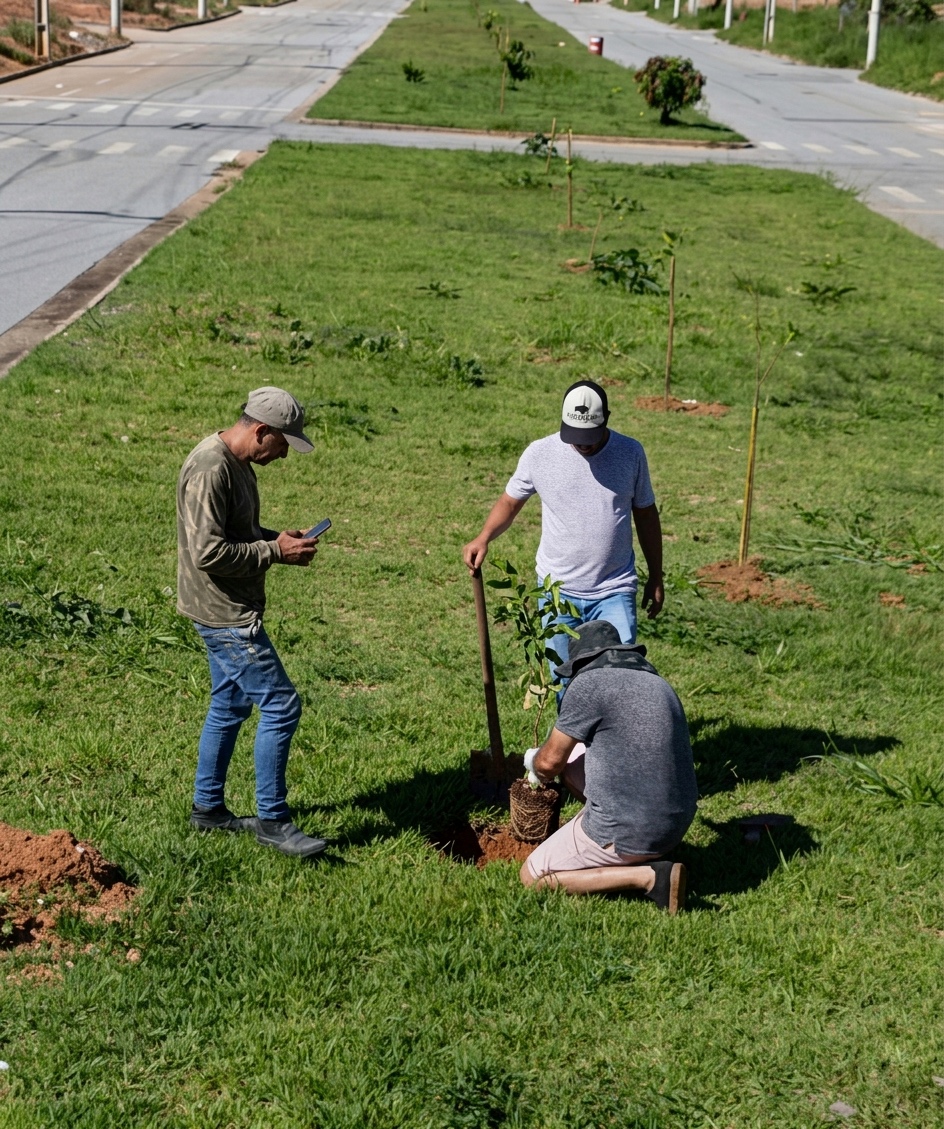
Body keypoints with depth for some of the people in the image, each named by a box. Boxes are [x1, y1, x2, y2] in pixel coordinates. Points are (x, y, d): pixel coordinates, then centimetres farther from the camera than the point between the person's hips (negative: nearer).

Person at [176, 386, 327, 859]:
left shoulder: (237, 463, 9)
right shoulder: (209, 469, -23)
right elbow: (208, 552, -27)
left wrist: (280, 539, 5)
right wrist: (274, 551, -19)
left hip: (231, 611, 11)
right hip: (224, 612, -11)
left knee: (230, 705, 18)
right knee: (281, 705, -7)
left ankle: (208, 806, 30)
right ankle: (272, 819, 2)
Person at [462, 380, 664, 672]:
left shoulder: (630, 453, -4)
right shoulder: (539, 454, -7)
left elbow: (646, 514, 7)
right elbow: (510, 501, 6)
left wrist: (655, 578, 10)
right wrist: (484, 538, -13)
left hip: (614, 592, 0)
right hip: (558, 590, 0)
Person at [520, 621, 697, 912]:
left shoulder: (588, 683, -11)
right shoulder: (658, 684, 12)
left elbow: (550, 762, -5)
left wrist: (534, 762, 19)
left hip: (627, 832, -8)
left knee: (532, 877, 10)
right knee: (572, 753, 21)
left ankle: (647, 876, -6)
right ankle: (645, 855, 14)